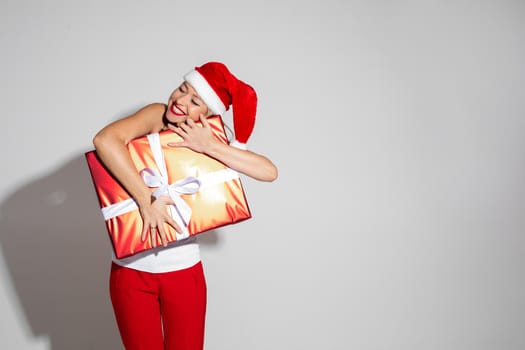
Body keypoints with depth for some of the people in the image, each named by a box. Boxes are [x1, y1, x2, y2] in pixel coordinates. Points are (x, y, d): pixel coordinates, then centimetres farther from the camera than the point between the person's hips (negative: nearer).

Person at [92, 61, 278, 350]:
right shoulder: (157, 115, -9)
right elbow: (105, 139, -29)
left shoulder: (212, 140, -3)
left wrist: (209, 147, -25)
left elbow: (270, 171, -18)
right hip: (131, 269, -1)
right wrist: (146, 200, -31)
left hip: (184, 270, 1)